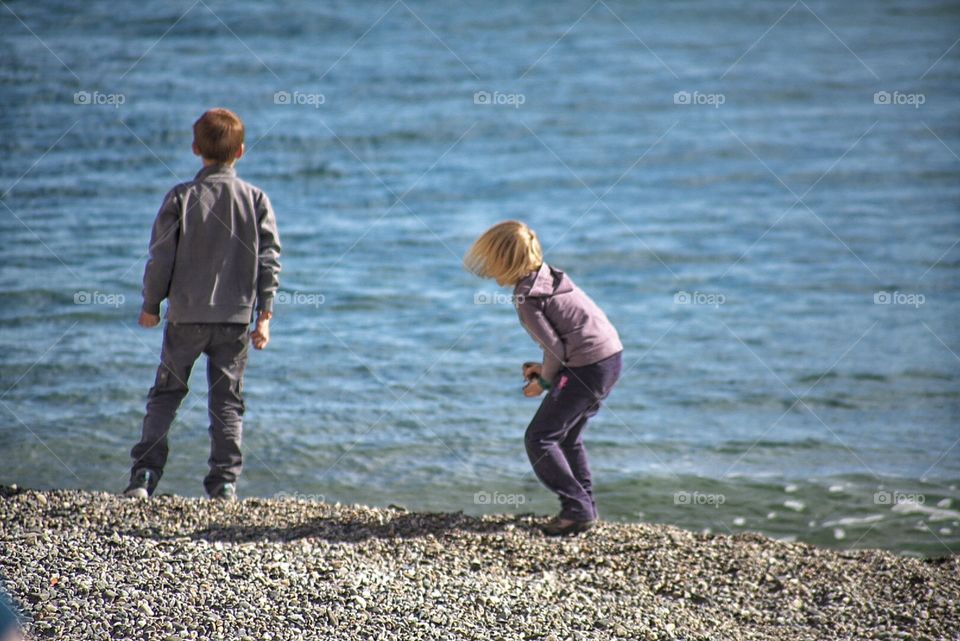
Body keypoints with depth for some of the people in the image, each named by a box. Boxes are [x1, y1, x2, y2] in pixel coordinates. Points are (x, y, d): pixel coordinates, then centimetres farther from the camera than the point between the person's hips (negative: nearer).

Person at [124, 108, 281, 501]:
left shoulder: (180, 198, -4)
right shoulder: (255, 200, 1)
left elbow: (161, 257, -3)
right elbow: (269, 259, -1)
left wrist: (151, 306, 10)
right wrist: (264, 315, 3)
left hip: (186, 315, -1)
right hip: (236, 317, 1)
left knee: (165, 393, 10)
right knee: (227, 399, 9)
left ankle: (144, 473, 0)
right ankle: (225, 482, 3)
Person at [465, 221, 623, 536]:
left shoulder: (527, 299, -15)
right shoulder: (548, 276, 12)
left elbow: (555, 348, -17)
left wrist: (544, 382, 1)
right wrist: (545, 367, 14)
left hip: (589, 366, -10)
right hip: (611, 356, 10)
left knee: (539, 439, -2)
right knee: (567, 436, 23)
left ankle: (577, 510, -4)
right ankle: (586, 507, 25)